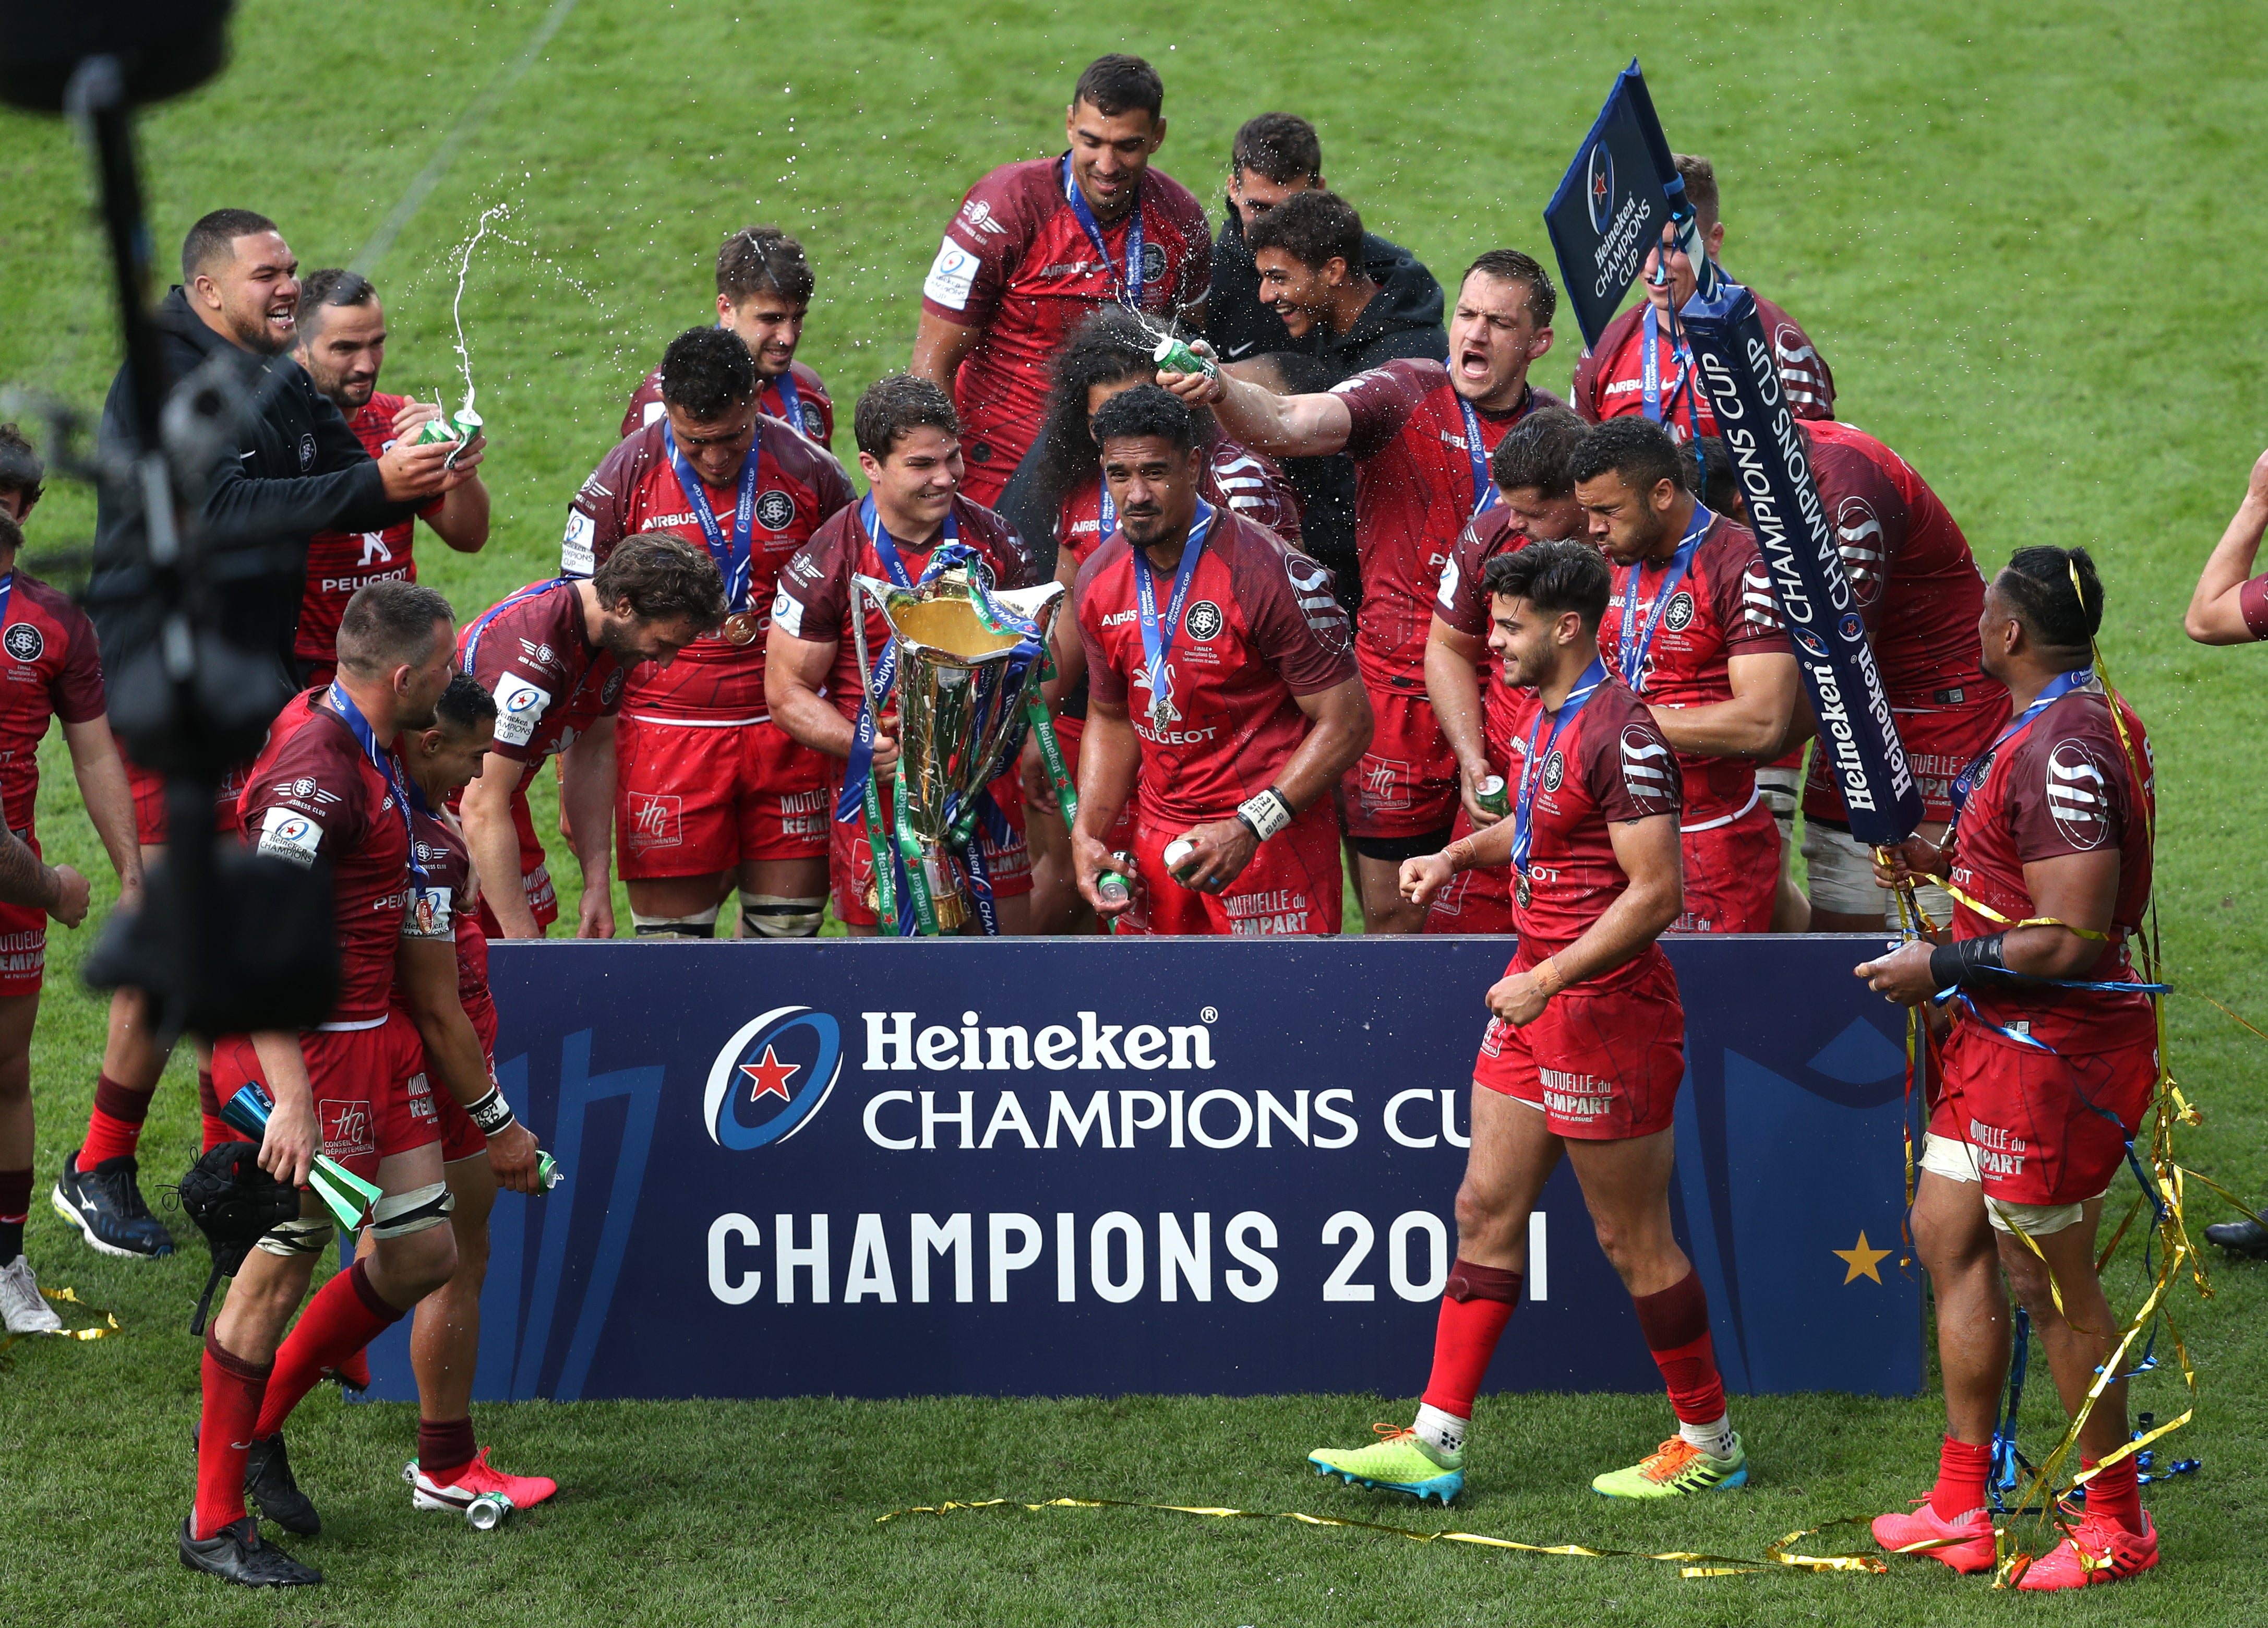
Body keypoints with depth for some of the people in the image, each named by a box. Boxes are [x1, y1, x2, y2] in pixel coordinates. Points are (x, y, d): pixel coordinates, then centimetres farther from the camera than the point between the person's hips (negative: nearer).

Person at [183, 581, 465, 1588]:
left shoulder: (361, 745, 8)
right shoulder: (318, 775, -23)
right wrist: (292, 1096, -34)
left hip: (373, 1033, 10)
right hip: (301, 1043, -10)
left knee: (423, 1254, 9)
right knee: (282, 1267, -5)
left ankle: (255, 1425, 25)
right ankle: (214, 1522, 5)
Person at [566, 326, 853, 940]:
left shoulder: (811, 471, 0)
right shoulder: (621, 484, -5)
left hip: (787, 728, 2)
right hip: (666, 730, -2)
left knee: (792, 923, 3)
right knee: (672, 925, -4)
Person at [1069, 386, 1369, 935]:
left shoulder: (1268, 572, -18)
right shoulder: (1099, 581, 2)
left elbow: (1347, 722, -16)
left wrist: (1248, 831, -22)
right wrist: (1087, 835, 1)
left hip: (1272, 841, -6)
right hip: (1160, 840, 6)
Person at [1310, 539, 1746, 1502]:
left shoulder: (1622, 737, -21)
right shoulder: (1541, 710, 8)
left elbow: (1655, 892, -24)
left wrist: (1551, 979, -26)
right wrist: (1461, 856, 11)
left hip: (1606, 1007, -10)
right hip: (1536, 998, 10)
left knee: (1632, 1240, 1)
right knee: (1487, 1210, 9)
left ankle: (1710, 1443, 16)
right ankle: (1437, 1441, 11)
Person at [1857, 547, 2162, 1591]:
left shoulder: (2063, 752, -24)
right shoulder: (2090, 718, 10)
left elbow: (2067, 939, -28)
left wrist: (1940, 970, -17)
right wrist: (1951, 867, 14)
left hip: (2053, 1054, -11)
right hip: (2002, 1040, 11)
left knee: (2048, 1283, 0)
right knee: (1947, 1238, 15)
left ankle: (2117, 1527, 12)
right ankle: (1959, 1511, 22)